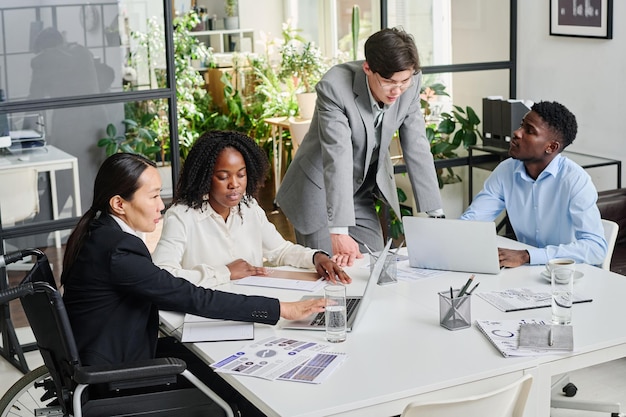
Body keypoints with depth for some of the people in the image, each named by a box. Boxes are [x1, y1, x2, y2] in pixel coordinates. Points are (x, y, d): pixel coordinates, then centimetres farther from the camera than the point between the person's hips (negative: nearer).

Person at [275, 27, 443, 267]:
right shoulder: (334, 87, -29)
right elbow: (338, 159, -37)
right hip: (320, 193, -5)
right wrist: (339, 232, -42)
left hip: (363, 197, 5)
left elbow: (417, 148, -8)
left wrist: (435, 214, -12)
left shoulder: (410, 84, -14)